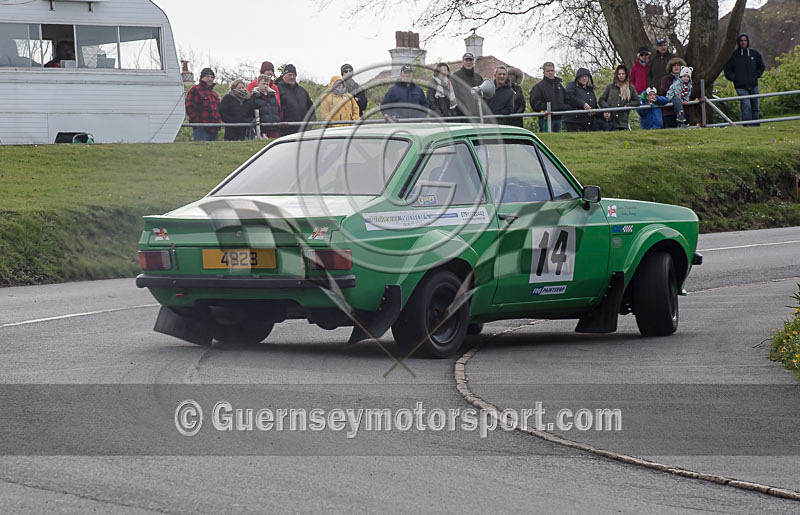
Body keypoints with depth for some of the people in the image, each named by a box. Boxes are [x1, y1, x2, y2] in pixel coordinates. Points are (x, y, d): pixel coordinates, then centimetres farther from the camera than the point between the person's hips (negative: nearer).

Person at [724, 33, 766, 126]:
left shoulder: (754, 54, 9)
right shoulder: (733, 55, 0)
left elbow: (761, 66, 25)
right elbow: (727, 72, 6)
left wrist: (756, 75, 10)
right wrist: (735, 78, -7)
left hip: (753, 86, 4)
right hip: (741, 87, -4)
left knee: (755, 108, 8)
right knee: (746, 107, -16)